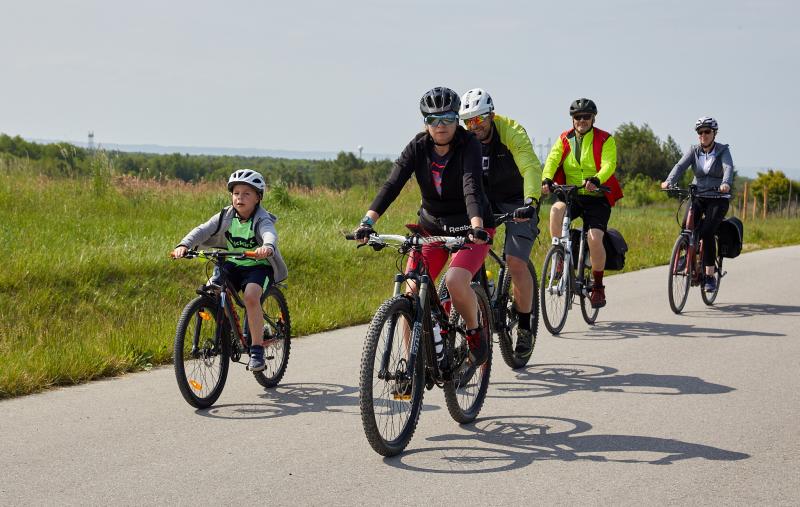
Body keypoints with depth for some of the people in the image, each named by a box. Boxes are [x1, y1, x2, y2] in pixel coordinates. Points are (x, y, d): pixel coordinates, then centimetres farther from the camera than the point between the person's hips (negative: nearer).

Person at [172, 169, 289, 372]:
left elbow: (270, 234, -39)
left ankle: (257, 349, -20)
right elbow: (203, 230, -16)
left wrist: (267, 247, -63)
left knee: (251, 296, -31)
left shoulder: (262, 219, -17)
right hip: (233, 264, 5)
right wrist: (184, 245, -35)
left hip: (259, 265, -5)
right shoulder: (226, 216, -5)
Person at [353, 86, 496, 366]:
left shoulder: (468, 144, -18)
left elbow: (472, 186, -33)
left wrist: (476, 227, -51)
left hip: (470, 228, -4)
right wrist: (367, 222, -34)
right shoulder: (418, 146, -8)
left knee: (455, 281, -29)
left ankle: (475, 332, -1)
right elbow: (392, 184, -20)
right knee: (411, 292, -12)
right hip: (432, 225, 4)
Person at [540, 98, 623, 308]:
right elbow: (552, 160, -7)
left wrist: (596, 180, -39)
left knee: (594, 237, -20)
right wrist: (546, 180, -28)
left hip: (597, 197, -2)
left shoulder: (605, 140, -2)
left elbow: (609, 165, -17)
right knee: (556, 210, -32)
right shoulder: (564, 139, 8)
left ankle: (598, 287, 0)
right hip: (571, 195, 2)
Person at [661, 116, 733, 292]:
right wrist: (669, 182, -34)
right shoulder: (694, 151, 3)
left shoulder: (723, 150, -5)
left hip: (718, 199, -3)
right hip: (697, 197, 3)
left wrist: (726, 184, -47)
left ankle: (709, 276, -15)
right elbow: (680, 166, -14)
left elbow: (728, 168, -24)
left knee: (707, 232, -23)